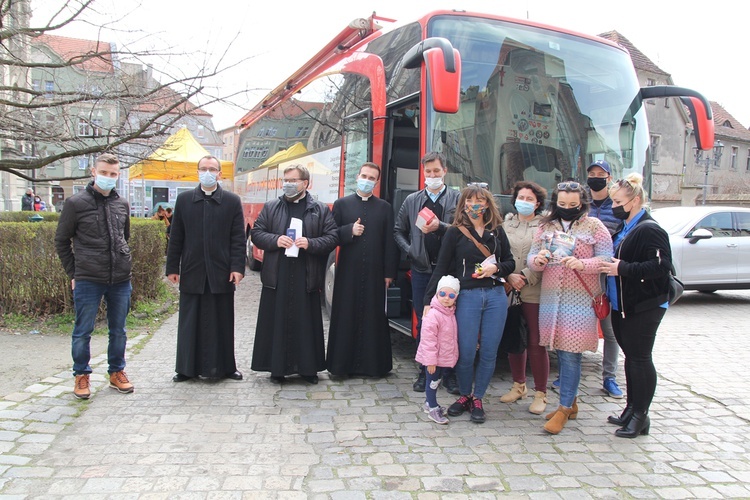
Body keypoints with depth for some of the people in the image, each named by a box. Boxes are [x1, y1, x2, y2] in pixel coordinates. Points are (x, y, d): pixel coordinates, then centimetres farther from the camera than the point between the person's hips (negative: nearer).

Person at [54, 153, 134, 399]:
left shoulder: (122, 204, 9)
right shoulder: (76, 203, -3)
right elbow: (61, 241, 3)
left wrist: (123, 264, 13)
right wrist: (73, 274, 0)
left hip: (121, 280, 4)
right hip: (88, 280, -4)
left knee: (118, 330, 12)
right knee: (83, 331, 6)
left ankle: (117, 372, 27)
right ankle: (81, 376, 22)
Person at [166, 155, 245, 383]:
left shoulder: (232, 201, 4)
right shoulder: (184, 199, 8)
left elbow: (238, 238, 0)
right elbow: (176, 236, 7)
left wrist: (237, 267, -8)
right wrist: (172, 267, 3)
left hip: (221, 273, -1)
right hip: (192, 272, 1)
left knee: (222, 323, 7)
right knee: (190, 323, 7)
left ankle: (225, 366, 18)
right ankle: (188, 368, 18)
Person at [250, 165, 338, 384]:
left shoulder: (321, 210, 5)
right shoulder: (271, 207, 10)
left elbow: (333, 237, 2)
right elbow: (256, 233, 8)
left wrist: (310, 243, -14)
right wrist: (275, 240, -10)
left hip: (306, 277, -1)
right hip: (277, 275, 1)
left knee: (307, 322, 5)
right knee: (276, 321, 5)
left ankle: (308, 367, 17)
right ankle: (277, 367, 17)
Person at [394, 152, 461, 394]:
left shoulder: (458, 198, 2)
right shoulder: (412, 200, 12)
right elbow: (398, 231, 18)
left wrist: (439, 227, -19)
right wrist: (409, 250, 3)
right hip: (421, 269, 3)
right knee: (423, 322, 8)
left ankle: (449, 373, 12)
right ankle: (424, 371, 19)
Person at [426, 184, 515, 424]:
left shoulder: (497, 231, 9)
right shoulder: (455, 232, 1)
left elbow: (510, 262, 16)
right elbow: (441, 268, 0)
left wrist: (496, 267, -7)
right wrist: (429, 300, -5)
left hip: (496, 296, 3)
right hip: (467, 296, -2)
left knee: (489, 352, 4)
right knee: (466, 352, -3)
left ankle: (477, 399, 21)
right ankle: (464, 395, 21)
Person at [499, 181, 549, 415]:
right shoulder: (506, 224, 11)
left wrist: (526, 276, -12)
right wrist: (510, 276, -8)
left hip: (534, 292, -4)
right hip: (509, 291, 4)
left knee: (536, 343, -1)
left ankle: (540, 393, 12)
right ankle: (518, 386, 29)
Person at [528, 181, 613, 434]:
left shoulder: (593, 226, 1)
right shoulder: (545, 226, 12)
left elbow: (607, 258, -6)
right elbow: (531, 257, 12)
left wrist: (582, 264, -23)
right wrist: (536, 260, -12)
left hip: (580, 297, -4)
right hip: (550, 295, 4)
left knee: (570, 354, -6)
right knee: (561, 351, 10)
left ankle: (564, 408, 4)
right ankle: (571, 402, 25)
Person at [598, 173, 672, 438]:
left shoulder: (649, 230, -16)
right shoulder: (624, 230, 15)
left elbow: (661, 266, -25)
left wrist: (622, 269, -25)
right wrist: (608, 266, 10)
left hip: (644, 307, -10)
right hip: (622, 305, 10)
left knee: (640, 359, -3)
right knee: (631, 357, 16)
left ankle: (640, 416, 7)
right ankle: (631, 409, 27)